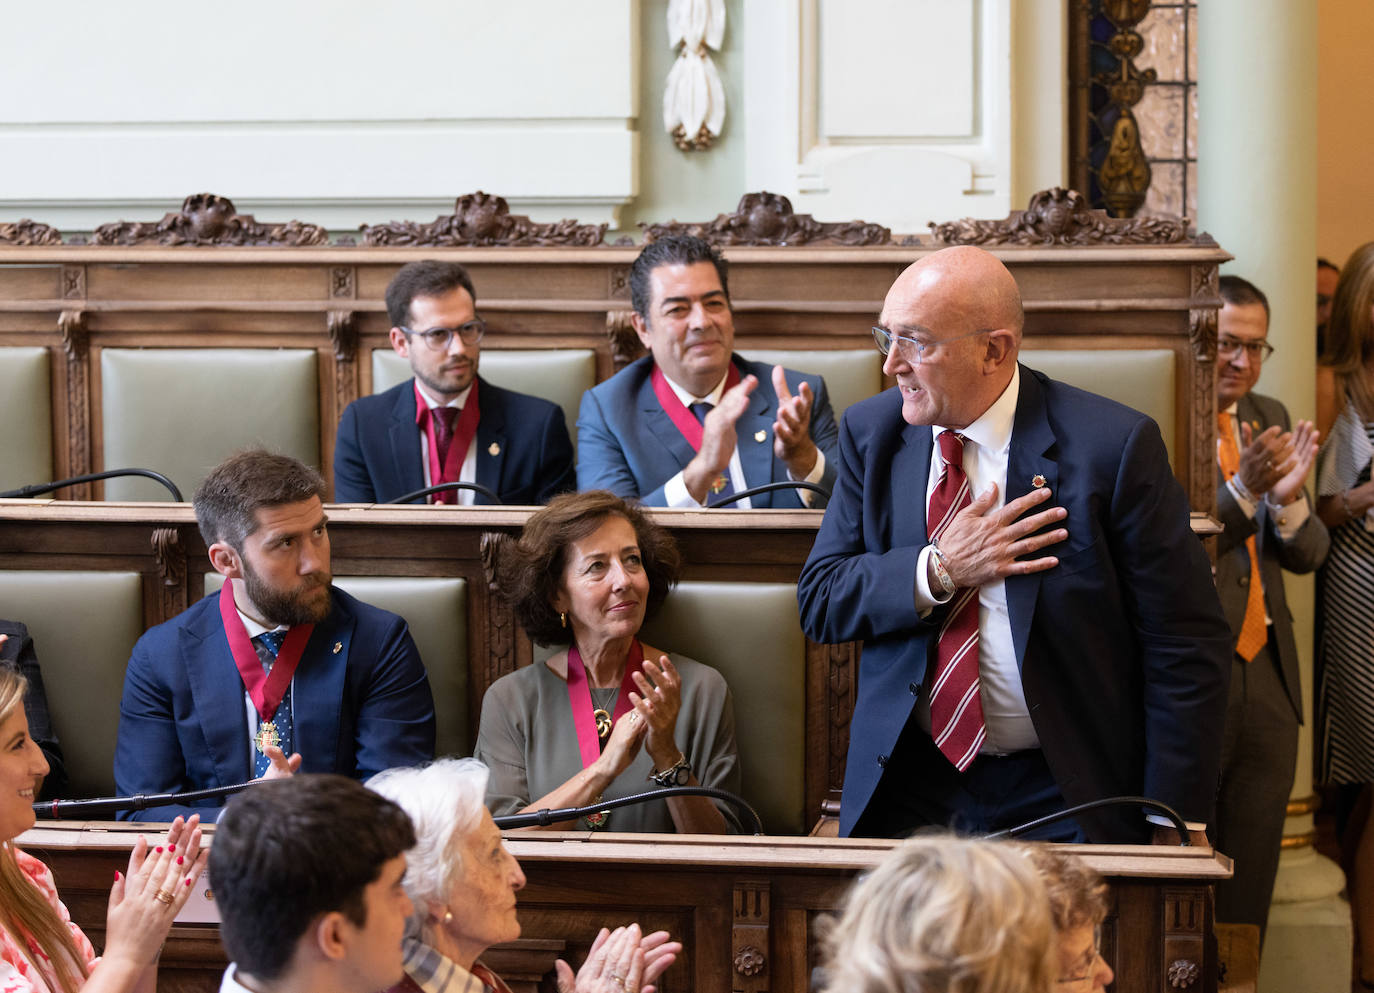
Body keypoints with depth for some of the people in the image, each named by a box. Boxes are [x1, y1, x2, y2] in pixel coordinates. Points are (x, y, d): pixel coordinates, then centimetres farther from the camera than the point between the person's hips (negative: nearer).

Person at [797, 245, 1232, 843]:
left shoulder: (1113, 446, -12)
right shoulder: (870, 432, 1)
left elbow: (1186, 648, -10)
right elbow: (818, 602, 0)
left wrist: (1178, 824, -13)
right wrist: (939, 571, -17)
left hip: (1068, 799, -3)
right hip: (908, 789, 3)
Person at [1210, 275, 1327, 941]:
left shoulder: (1269, 419, 13)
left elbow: (1309, 554, 10)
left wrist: (1288, 501, -10)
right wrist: (1242, 491, -26)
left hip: (1266, 679, 7)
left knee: (1251, 881, 11)